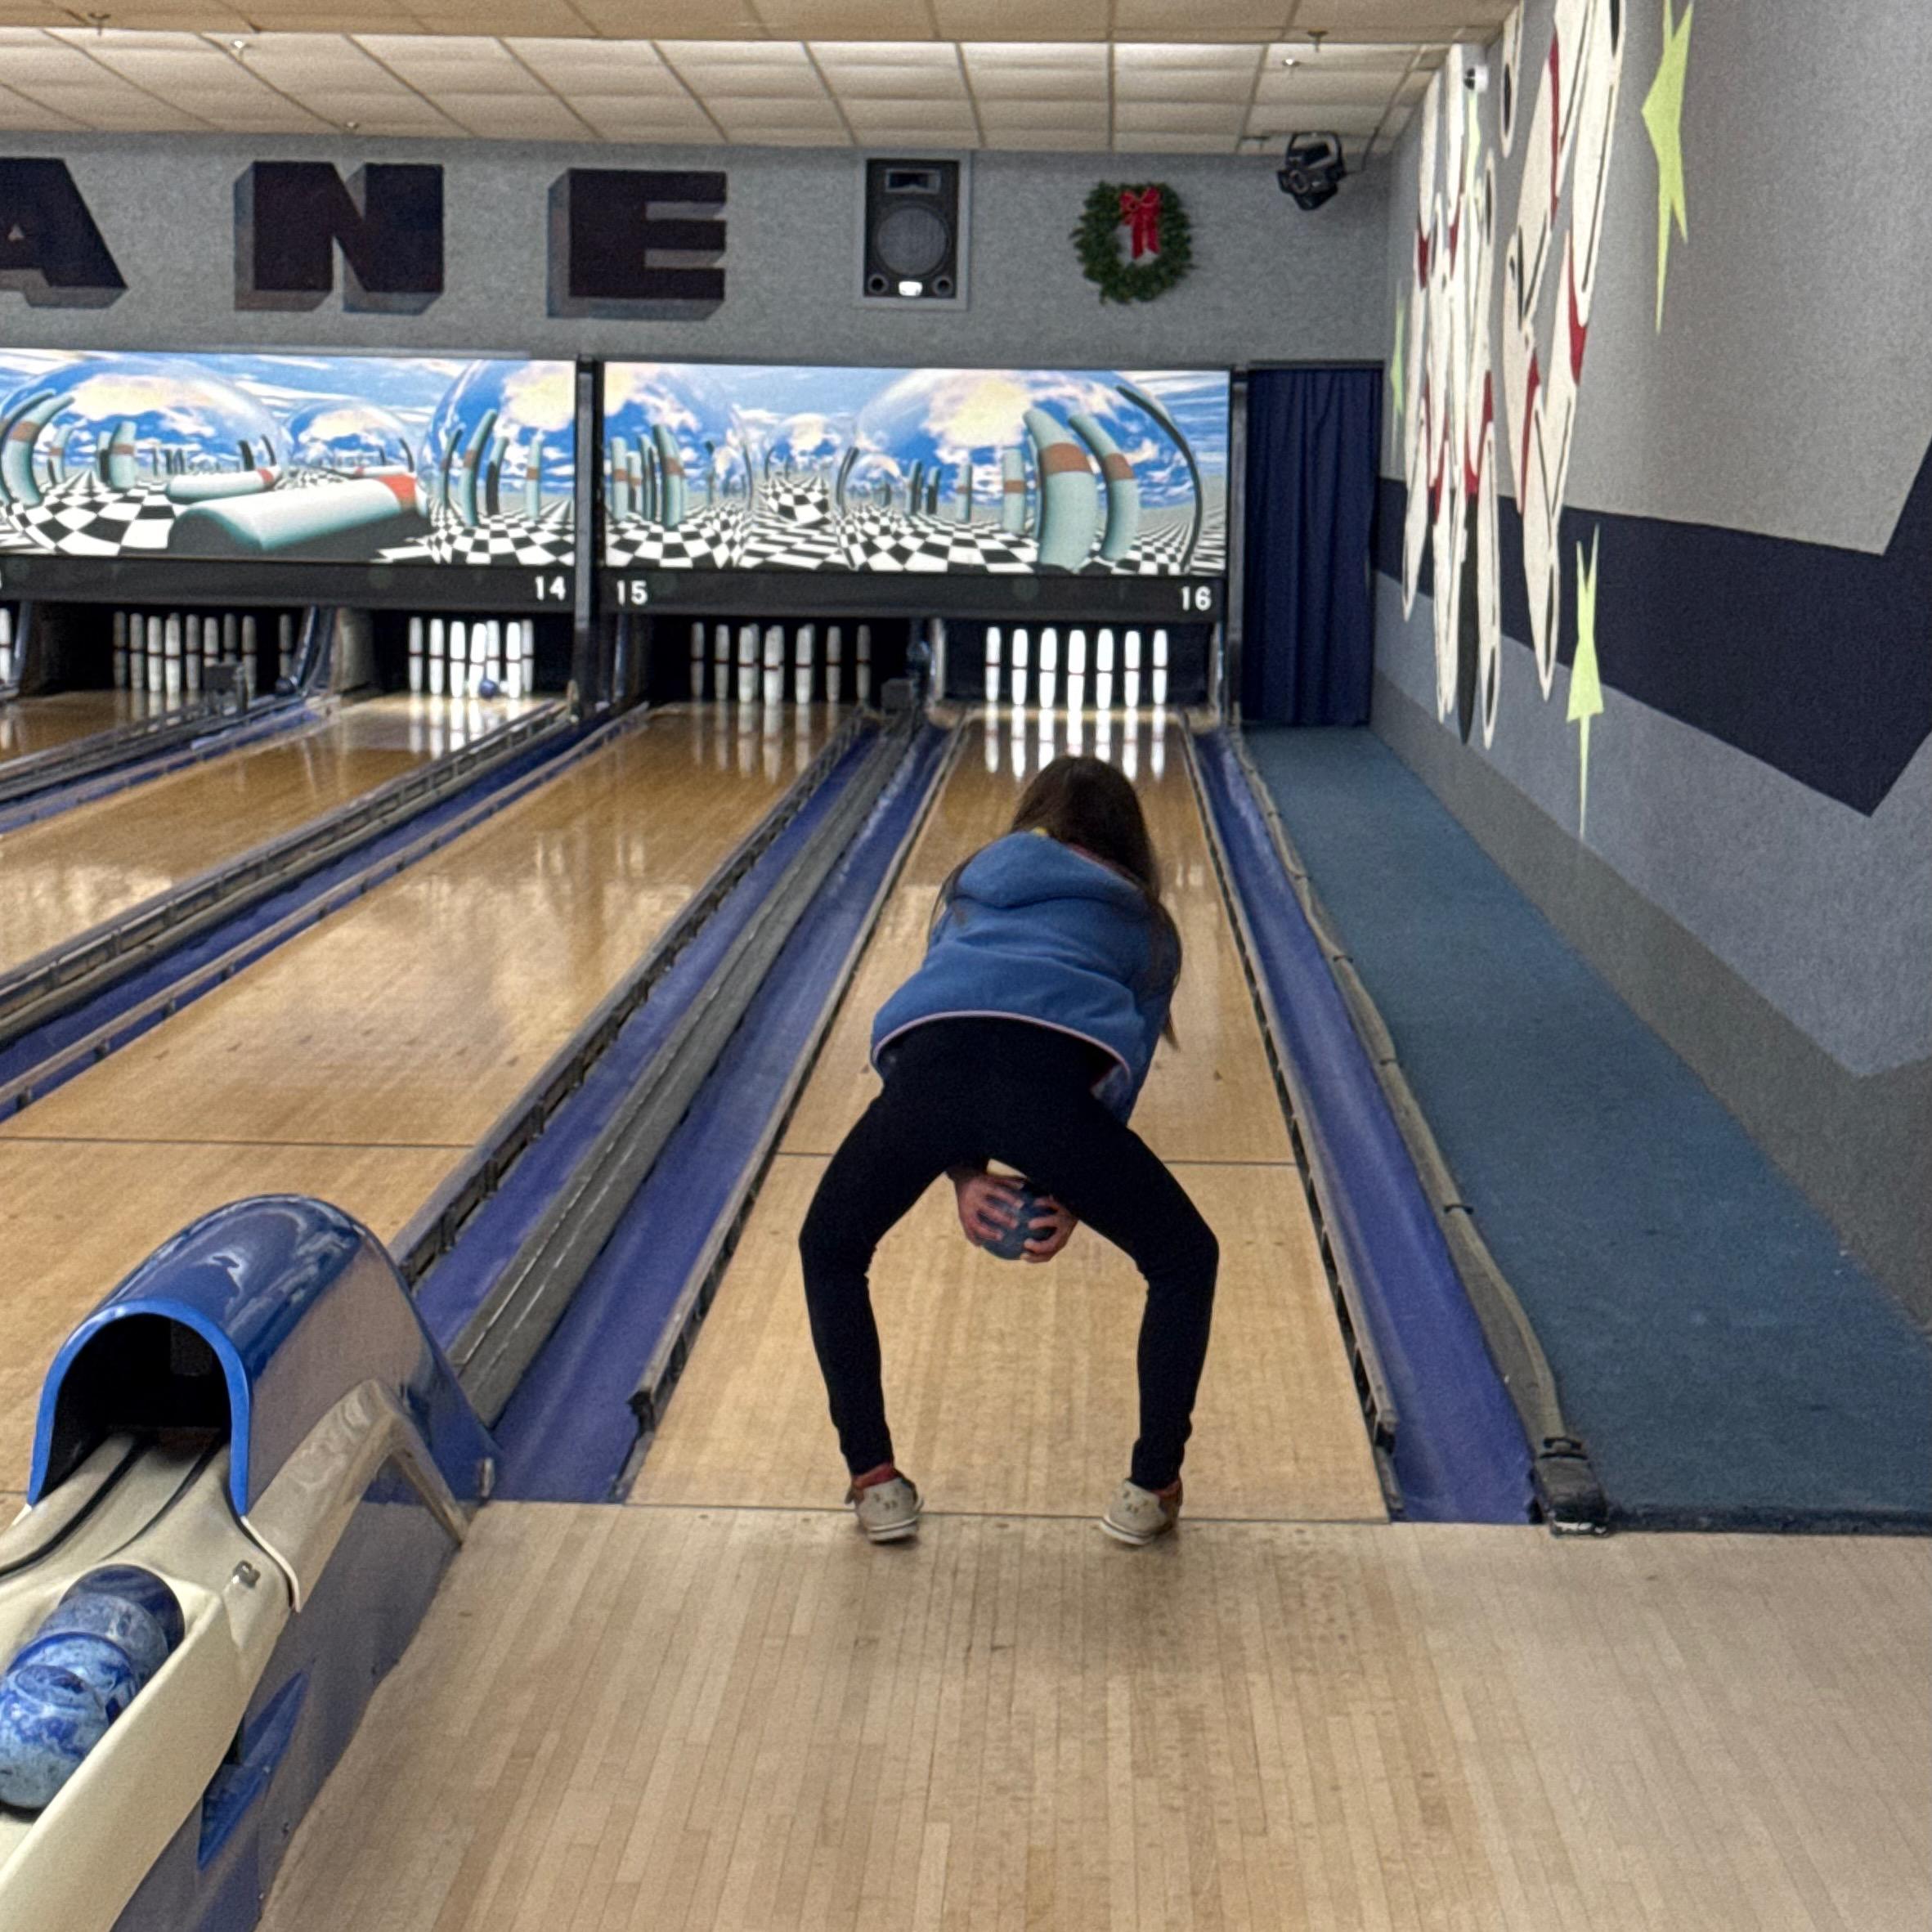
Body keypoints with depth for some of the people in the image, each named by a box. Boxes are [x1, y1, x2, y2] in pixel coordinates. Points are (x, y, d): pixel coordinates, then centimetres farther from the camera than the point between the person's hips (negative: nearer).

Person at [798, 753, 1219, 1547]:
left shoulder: (972, 886, 38)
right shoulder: (1146, 924, 33)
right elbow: (1120, 1080, 23)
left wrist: (964, 1175, 21)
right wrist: (1073, 1198, 19)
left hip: (928, 1066, 2)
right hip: (1049, 1073, -2)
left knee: (831, 1250, 29)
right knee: (1183, 1261, 23)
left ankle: (876, 1482, 26)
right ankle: (1150, 1488, 25)